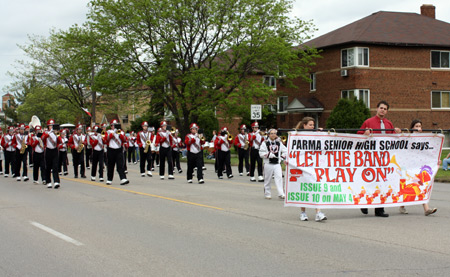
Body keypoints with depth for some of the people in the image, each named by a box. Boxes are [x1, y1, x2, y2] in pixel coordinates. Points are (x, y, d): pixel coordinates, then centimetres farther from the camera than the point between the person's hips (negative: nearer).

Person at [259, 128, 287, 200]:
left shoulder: (279, 143, 10)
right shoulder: (265, 143, -1)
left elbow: (285, 151, 17)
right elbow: (261, 153, -8)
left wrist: (282, 158, 4)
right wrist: (269, 155, -19)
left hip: (277, 164, 2)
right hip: (268, 164, -2)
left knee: (279, 178, -11)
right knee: (268, 180, 5)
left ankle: (281, 194, -14)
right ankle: (267, 194, 18)